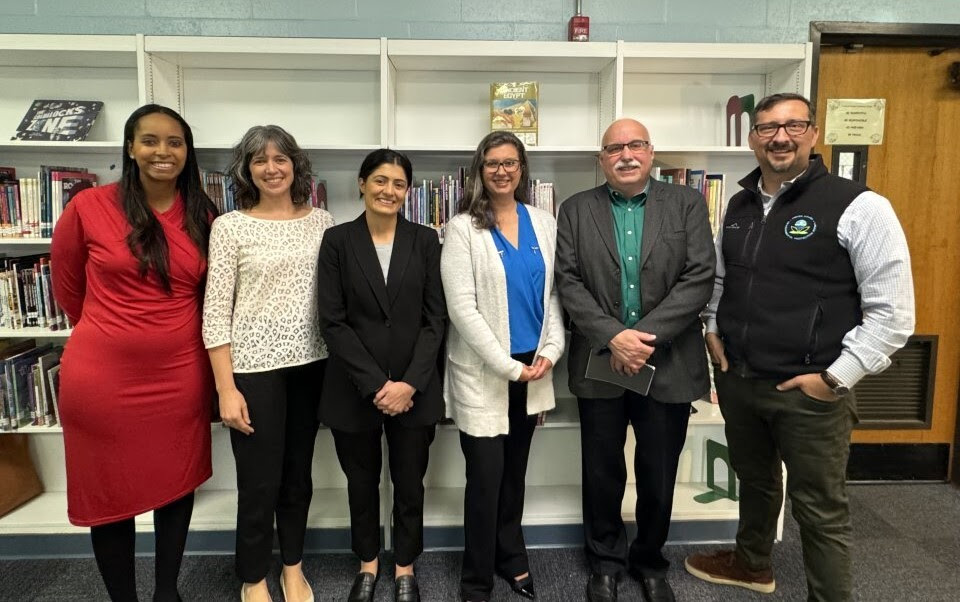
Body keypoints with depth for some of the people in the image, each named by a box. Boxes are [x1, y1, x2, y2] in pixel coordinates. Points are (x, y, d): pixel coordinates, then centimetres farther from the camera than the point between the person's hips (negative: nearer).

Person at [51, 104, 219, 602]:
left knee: (177, 483, 15)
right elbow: (68, 289, 6)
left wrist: (172, 331, 13)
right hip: (103, 376, -2)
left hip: (181, 375, 3)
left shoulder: (204, 218, -1)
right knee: (108, 493, 12)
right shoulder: (89, 208, -8)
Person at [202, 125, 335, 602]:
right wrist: (226, 388, -10)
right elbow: (216, 311, -6)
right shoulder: (230, 226, -4)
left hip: (311, 364, 3)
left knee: (298, 474, 16)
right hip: (253, 367, -3)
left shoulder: (322, 221, 4)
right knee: (259, 482, 6)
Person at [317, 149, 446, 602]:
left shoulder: (425, 240, 1)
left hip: (414, 389, 1)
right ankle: (367, 564, 39)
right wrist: (376, 384, -13)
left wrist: (410, 383, -12)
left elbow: (435, 318, -2)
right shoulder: (338, 241, -2)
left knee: (409, 483, 12)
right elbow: (332, 322, -6)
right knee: (362, 483, 16)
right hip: (354, 389, 0)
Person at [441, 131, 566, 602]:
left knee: (515, 472, 17)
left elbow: (554, 293, 8)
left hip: (532, 369, 4)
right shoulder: (463, 228, -7)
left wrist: (550, 351, -6)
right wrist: (508, 366, -15)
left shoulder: (544, 223, 7)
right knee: (486, 477, 3)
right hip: (483, 372, -4)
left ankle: (511, 557, 37)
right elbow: (462, 308, -14)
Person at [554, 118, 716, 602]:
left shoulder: (687, 204, 3)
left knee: (658, 474, 13)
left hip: (668, 364, 0)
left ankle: (650, 562, 36)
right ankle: (605, 560, 35)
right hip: (600, 363, 0)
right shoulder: (576, 210, 4)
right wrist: (613, 336, -17)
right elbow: (568, 281, -5)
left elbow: (698, 278, -7)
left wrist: (647, 336, -16)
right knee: (602, 471, 13)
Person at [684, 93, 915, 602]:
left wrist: (836, 377, -16)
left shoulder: (858, 206, -12)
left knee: (820, 510, 8)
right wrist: (713, 330, 8)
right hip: (737, 379, 6)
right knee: (754, 479, 25)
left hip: (809, 390, -6)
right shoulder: (739, 207, 7)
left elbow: (893, 310, -13)